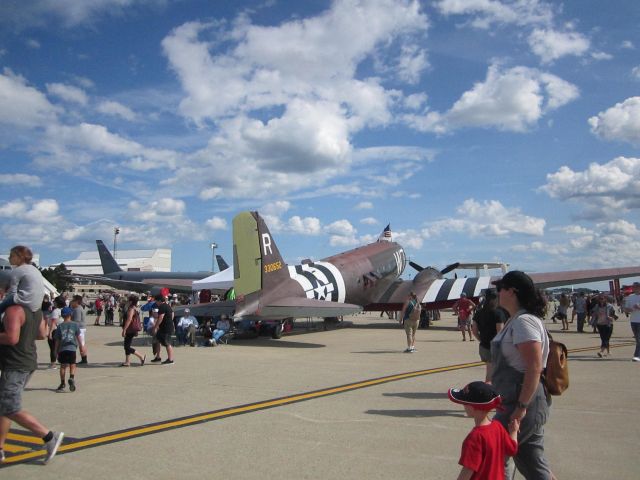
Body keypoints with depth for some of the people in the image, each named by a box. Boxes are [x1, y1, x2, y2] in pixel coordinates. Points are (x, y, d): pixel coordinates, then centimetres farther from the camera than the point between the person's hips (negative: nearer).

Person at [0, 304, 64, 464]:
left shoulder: (14, 310, -19)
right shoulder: (34, 310, 9)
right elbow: (42, 334, 19)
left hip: (15, 366, -10)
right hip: (29, 363, 10)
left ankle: (49, 437, -7)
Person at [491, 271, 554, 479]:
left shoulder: (524, 322, -19)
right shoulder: (515, 321, 12)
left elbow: (534, 368, -25)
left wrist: (521, 407, -24)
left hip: (521, 405, -10)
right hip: (518, 403, 10)